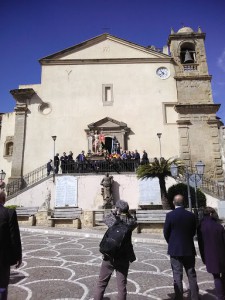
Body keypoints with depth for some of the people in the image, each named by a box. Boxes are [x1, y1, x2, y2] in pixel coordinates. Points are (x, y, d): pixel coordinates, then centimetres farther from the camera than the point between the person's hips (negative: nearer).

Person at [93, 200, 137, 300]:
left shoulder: (113, 219, -10)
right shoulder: (130, 222, -6)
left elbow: (106, 218, 12)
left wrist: (114, 213, 18)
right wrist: (128, 214, 7)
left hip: (109, 256, -1)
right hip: (123, 258, 1)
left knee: (101, 283, 15)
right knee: (122, 286, 11)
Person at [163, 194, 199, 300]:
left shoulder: (170, 215, -13)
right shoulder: (191, 215, -4)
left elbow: (166, 233, -6)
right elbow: (193, 232, 4)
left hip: (175, 250, -3)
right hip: (189, 249, 3)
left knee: (177, 275, 6)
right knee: (192, 275, 15)